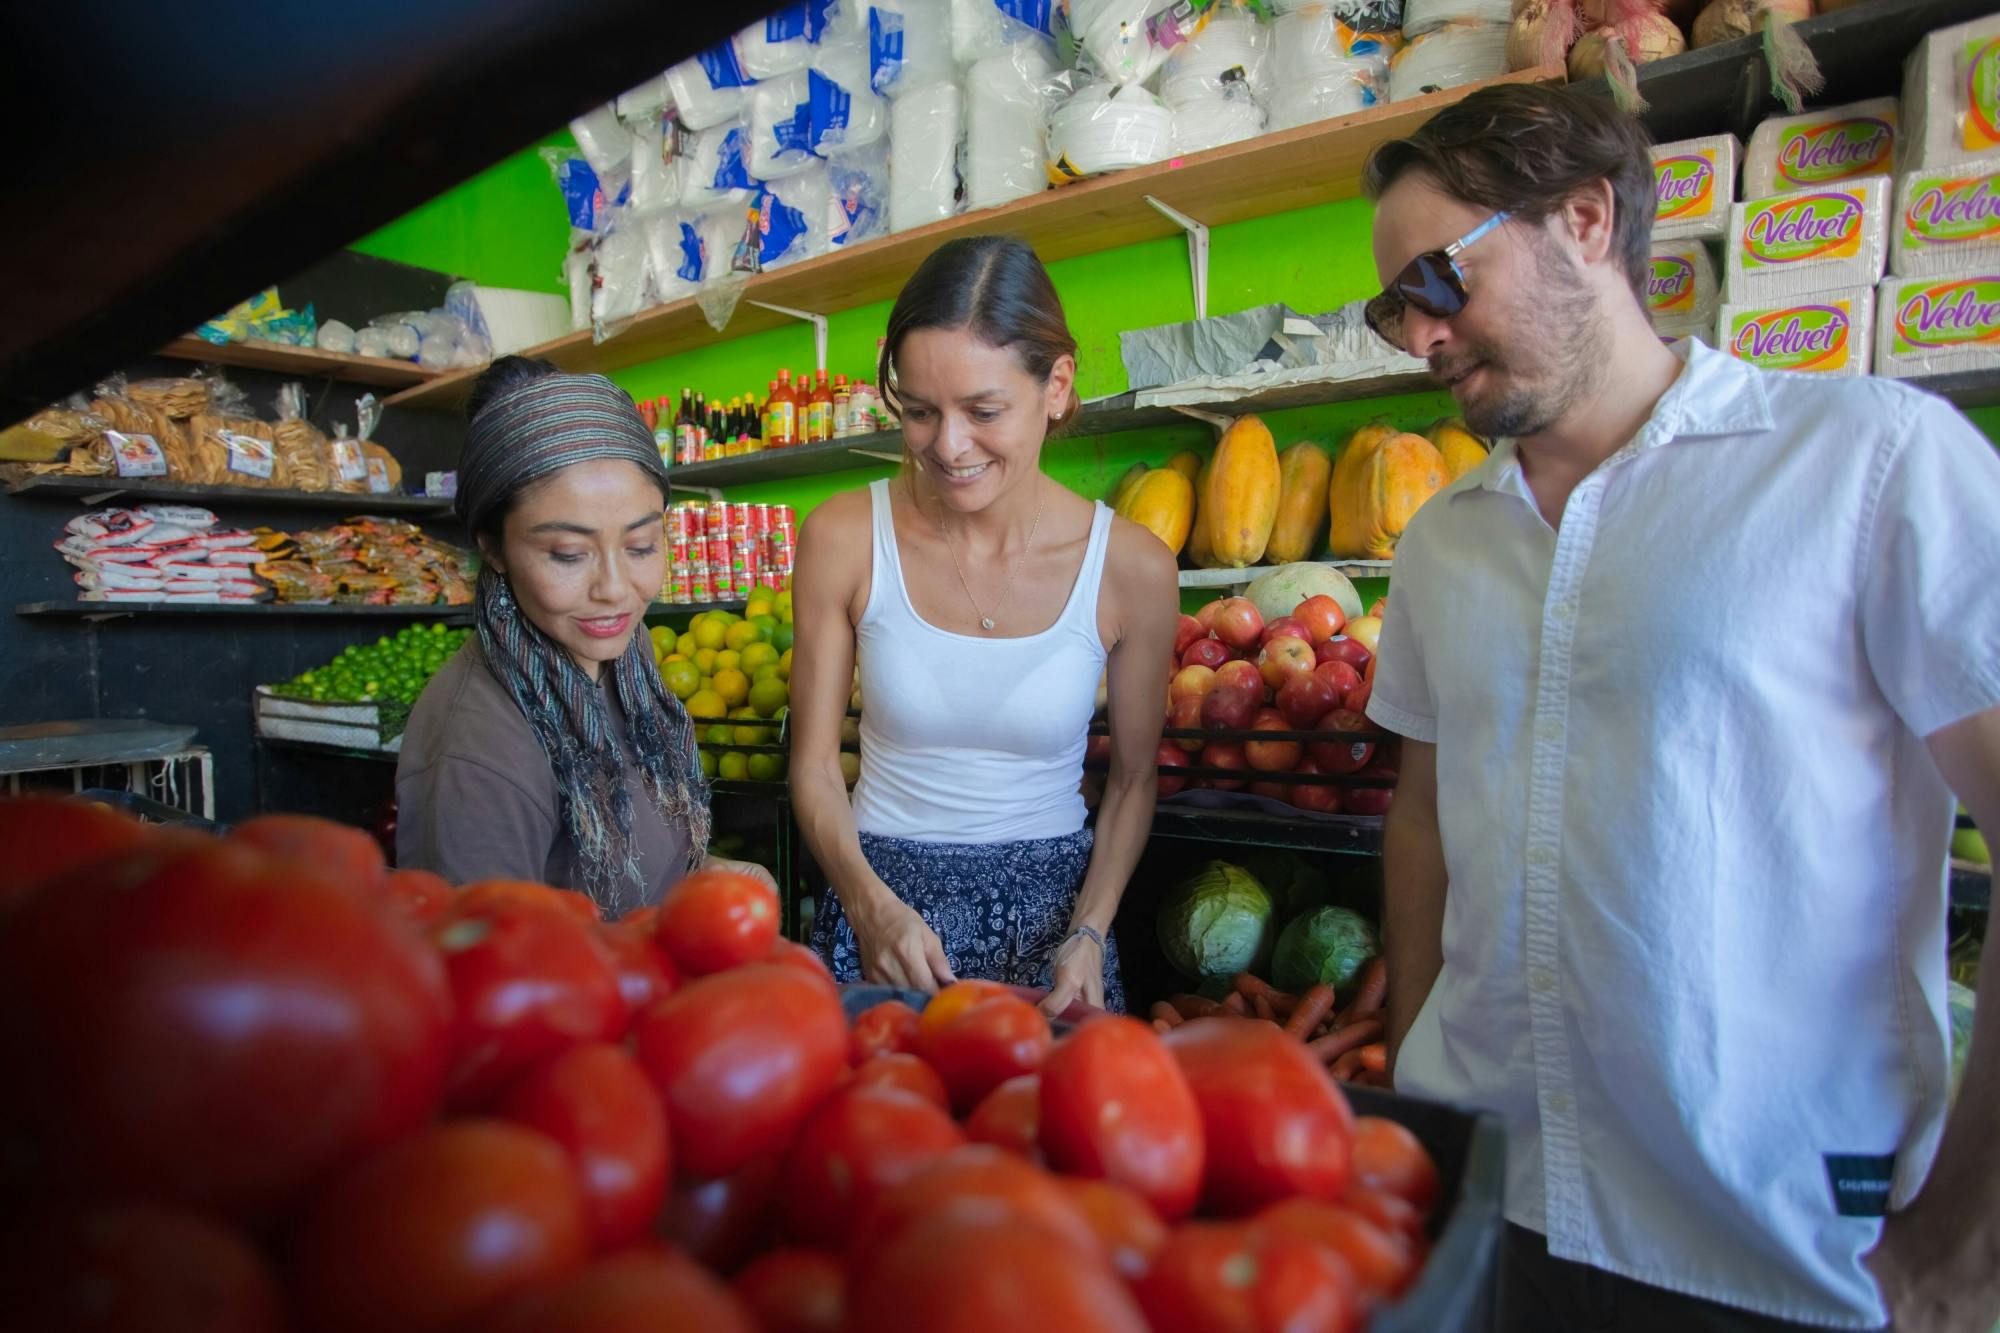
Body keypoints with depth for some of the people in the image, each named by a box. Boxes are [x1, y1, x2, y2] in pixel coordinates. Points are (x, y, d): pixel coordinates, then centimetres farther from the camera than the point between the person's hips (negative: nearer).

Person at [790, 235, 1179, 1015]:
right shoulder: (844, 539, -11)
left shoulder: (1131, 566, -12)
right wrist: (870, 904, -20)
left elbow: (1133, 780, 0)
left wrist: (1090, 935, -11)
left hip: (1051, 905, 1)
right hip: (883, 899, 0)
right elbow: (814, 767, -5)